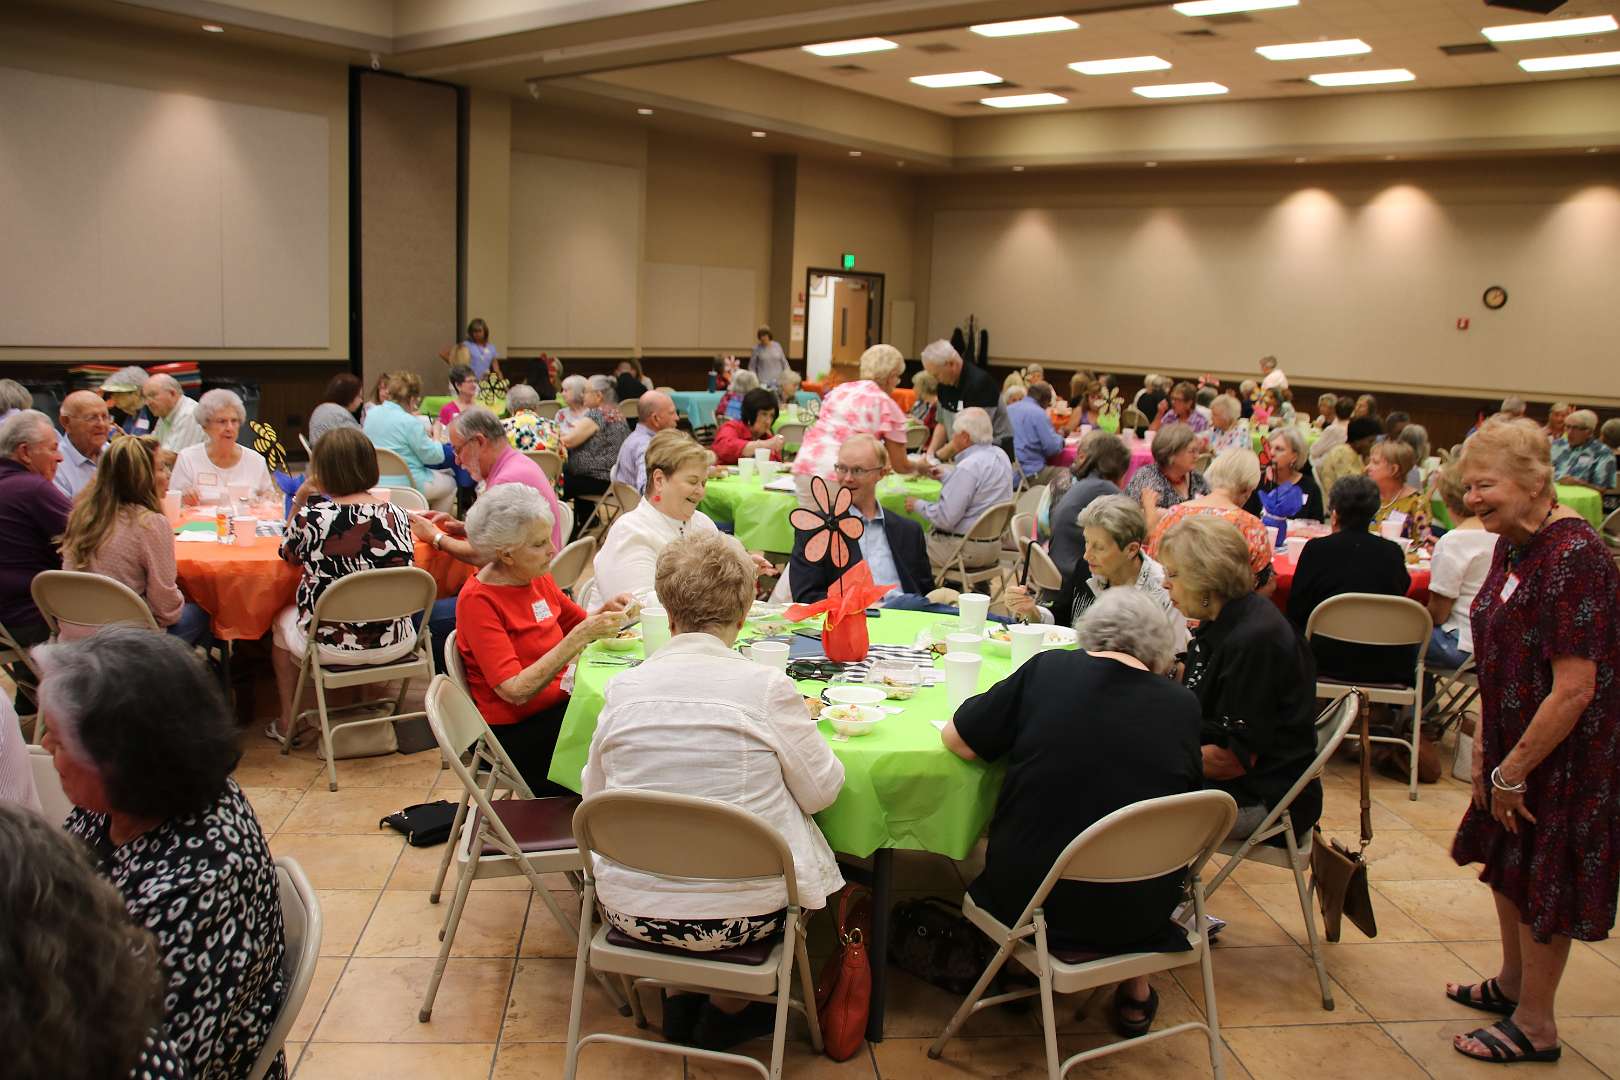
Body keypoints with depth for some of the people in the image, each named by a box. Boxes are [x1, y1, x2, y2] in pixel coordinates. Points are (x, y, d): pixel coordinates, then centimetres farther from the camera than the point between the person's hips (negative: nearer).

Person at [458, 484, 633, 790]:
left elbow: (577, 622, 20)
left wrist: (606, 612, -3)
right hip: (516, 732, -7)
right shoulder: (477, 601, -17)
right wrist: (580, 637, -27)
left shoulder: (538, 578, 4)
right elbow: (516, 691, -24)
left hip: (558, 704, 7)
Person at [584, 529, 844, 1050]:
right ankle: (727, 1010, 32)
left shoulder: (623, 688, -5)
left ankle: (682, 998, 34)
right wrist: (798, 728, 14)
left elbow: (593, 794, 6)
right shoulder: (769, 689, -14)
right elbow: (822, 791, -3)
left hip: (630, 909, 3)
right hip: (739, 915, -3)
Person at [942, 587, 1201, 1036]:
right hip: (1140, 913, 2)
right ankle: (1134, 992, 36)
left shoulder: (1047, 669, -8)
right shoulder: (1182, 705, -4)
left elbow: (955, 739, -2)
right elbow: (1187, 795, 11)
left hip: (1027, 897, -1)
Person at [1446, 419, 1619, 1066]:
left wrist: (1513, 771, -19)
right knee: (1506, 860, 22)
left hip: (1563, 752, -9)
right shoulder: (1512, 543, 2)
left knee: (1543, 880, 6)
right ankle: (1511, 984, 43)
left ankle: (1535, 1025, 24)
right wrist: (1485, 742, 5)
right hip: (1516, 739, 9)